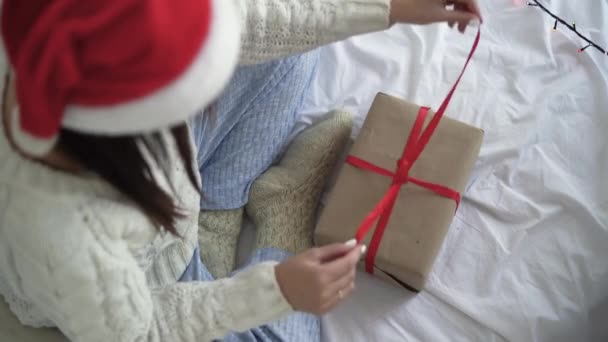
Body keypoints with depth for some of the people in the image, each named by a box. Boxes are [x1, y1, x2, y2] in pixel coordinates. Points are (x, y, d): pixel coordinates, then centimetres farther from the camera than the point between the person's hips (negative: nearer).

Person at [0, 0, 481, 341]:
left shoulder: (97, 43, -34)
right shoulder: (66, 241, -46)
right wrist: (273, 291, -32)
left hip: (163, 181, 5)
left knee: (290, 55, 2)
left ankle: (213, 208, 11)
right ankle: (283, 213, 17)